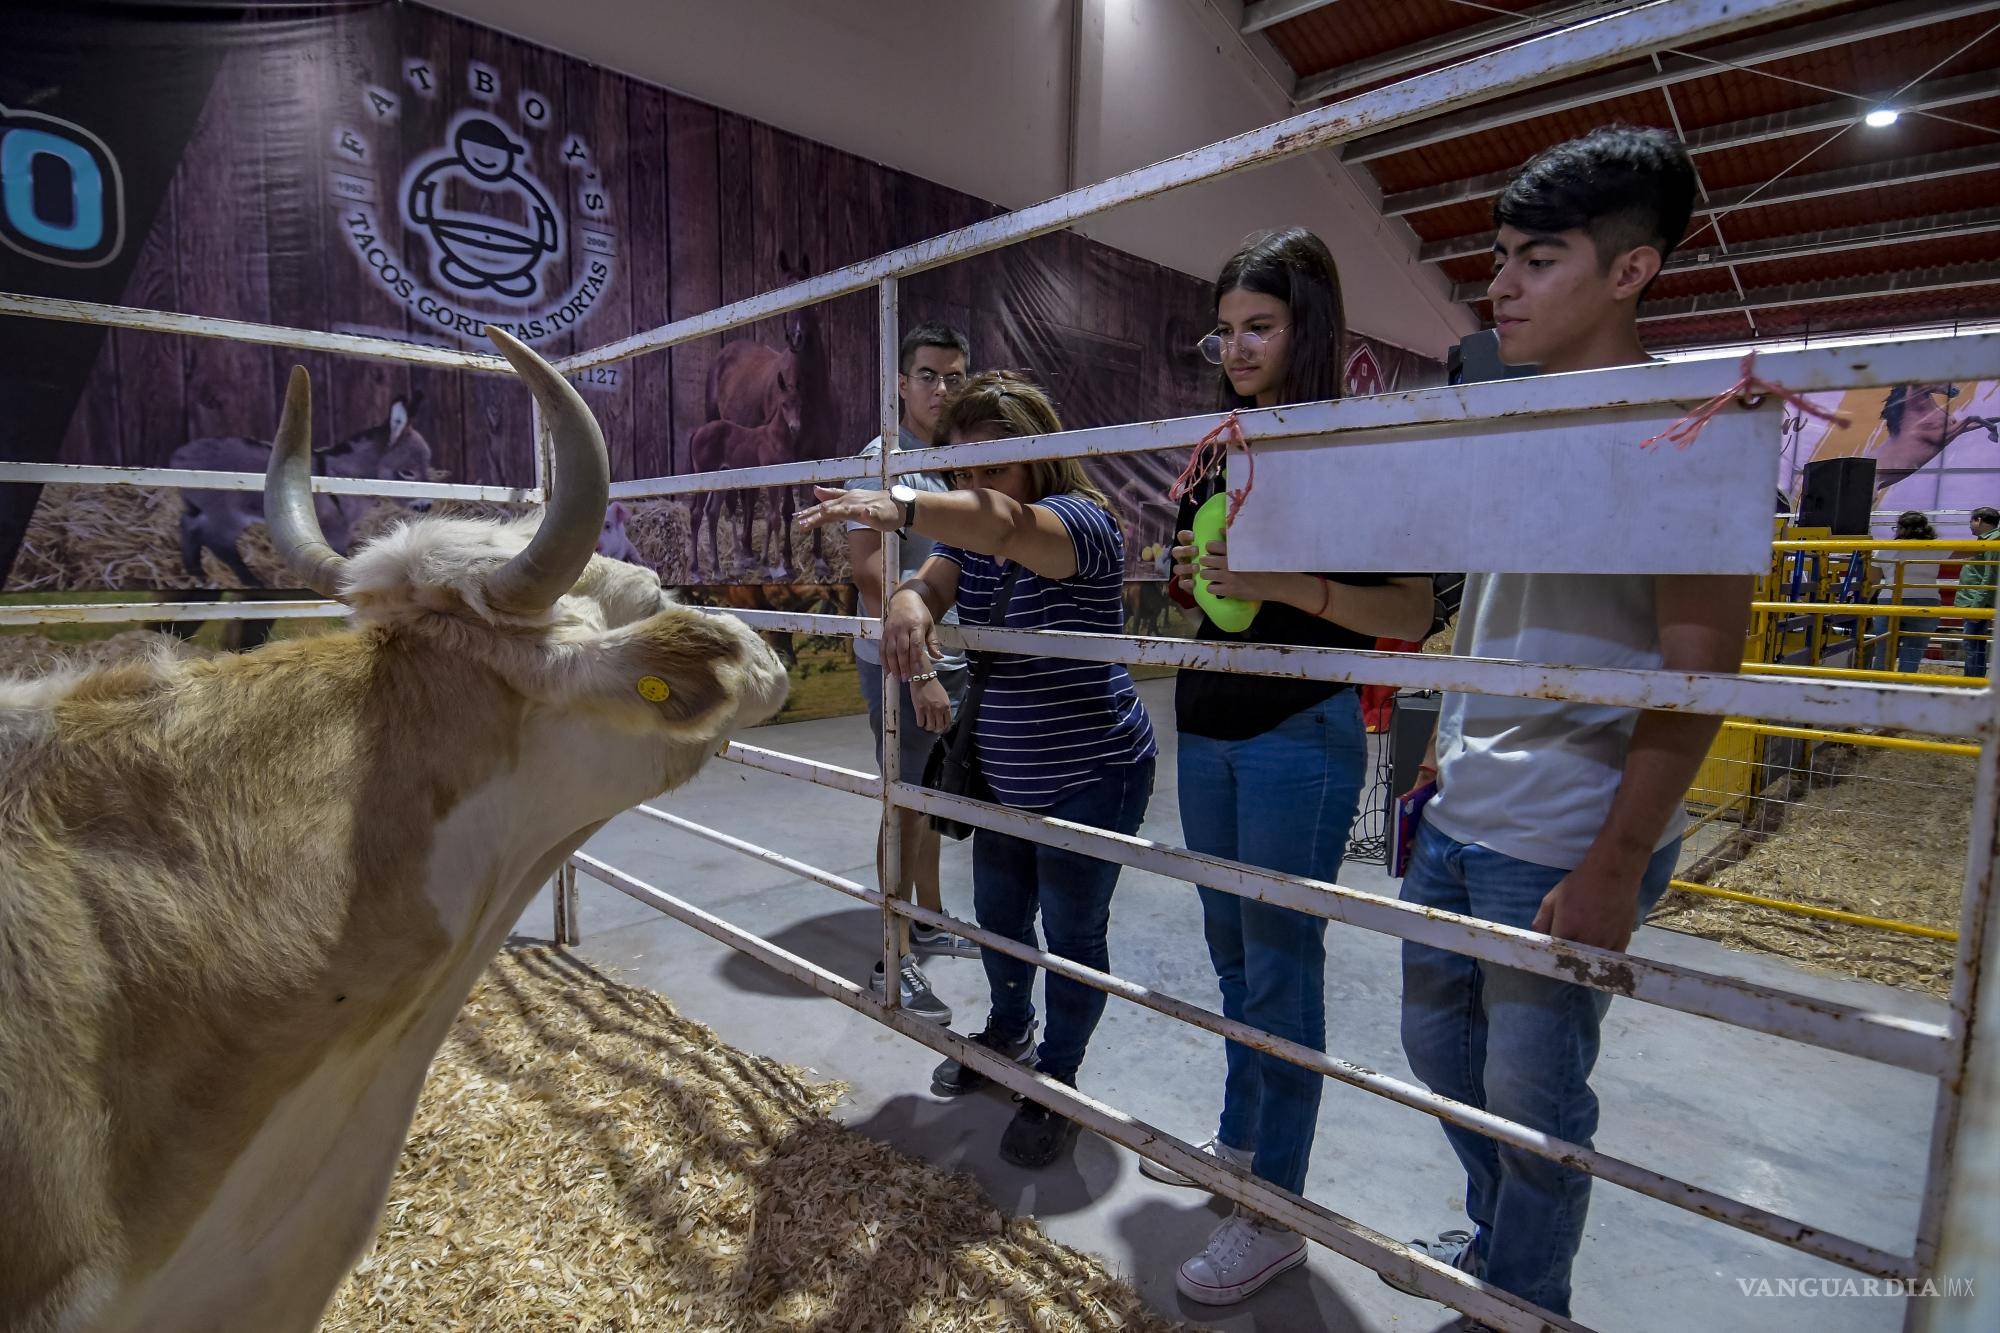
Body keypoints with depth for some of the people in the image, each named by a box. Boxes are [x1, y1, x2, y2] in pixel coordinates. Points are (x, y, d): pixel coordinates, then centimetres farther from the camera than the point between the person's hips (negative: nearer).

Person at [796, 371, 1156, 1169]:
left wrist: (901, 506, -58)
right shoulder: (968, 533, 4)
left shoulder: (1083, 523, -21)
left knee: (1072, 935, 8)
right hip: (1003, 779, 7)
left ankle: (1057, 1080, 32)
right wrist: (906, 605, -38)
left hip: (1092, 780, -7)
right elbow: (929, 583, -14)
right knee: (997, 917, 22)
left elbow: (1009, 526, -43)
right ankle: (1008, 1030, 50)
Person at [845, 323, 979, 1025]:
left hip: (951, 660, 8)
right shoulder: (885, 456, -12)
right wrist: (917, 670, -23)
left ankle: (929, 922, 33)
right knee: (906, 805, -2)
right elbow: (870, 575, -20)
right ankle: (895, 960, 10)